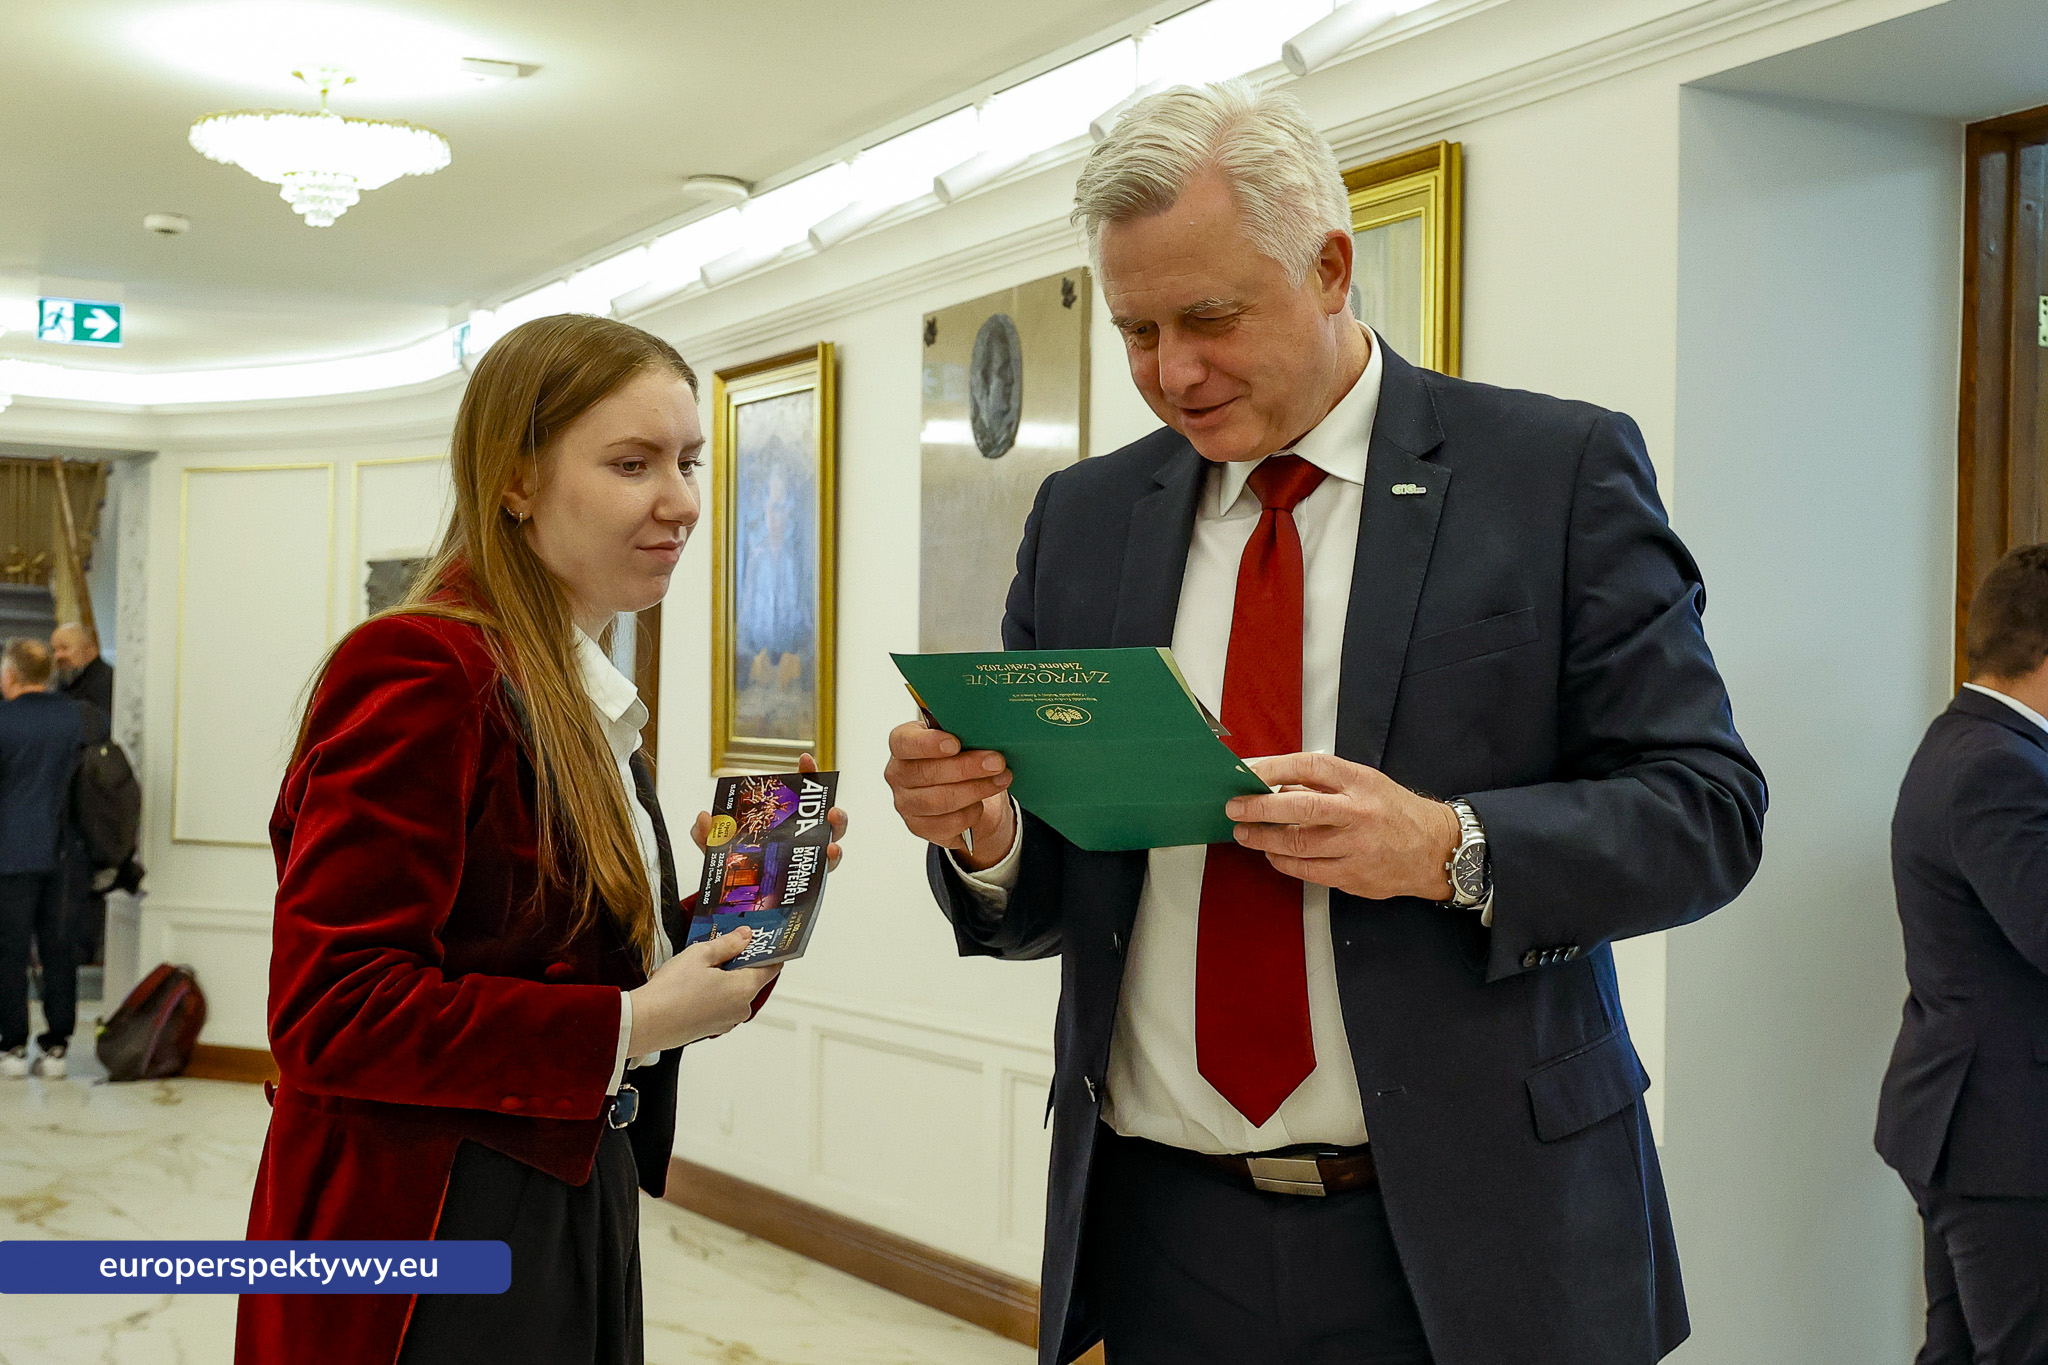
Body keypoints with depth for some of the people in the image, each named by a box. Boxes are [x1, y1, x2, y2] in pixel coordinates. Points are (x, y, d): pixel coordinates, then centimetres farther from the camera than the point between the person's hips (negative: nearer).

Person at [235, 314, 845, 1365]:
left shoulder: (591, 700, 11)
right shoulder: (419, 670, -17)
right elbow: (332, 1012, -22)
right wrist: (632, 1025, -21)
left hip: (579, 1218, 9)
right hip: (425, 1246, -9)